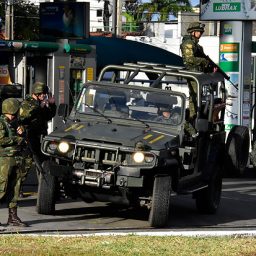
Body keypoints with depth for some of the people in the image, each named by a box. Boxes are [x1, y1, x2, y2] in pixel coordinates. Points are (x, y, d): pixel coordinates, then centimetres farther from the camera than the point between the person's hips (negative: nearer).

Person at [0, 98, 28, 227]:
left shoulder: (15, 123, 16)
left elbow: (23, 141, 20)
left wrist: (21, 133, -2)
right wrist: (17, 139, -8)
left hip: (18, 160, 7)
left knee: (14, 189, 7)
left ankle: (13, 217, 11)